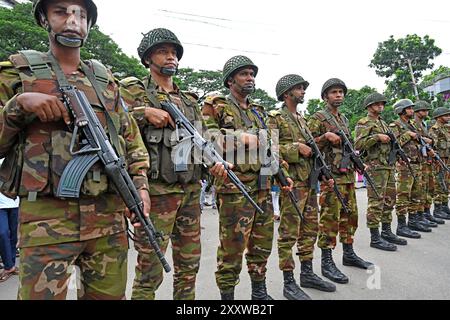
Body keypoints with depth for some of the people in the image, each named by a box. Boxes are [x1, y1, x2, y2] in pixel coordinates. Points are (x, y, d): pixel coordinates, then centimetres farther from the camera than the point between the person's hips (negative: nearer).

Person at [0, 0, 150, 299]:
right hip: (46, 215, -3)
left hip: (109, 214, 3)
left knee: (111, 294, 12)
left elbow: (131, 137, 16)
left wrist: (141, 184, 3)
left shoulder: (106, 80, 15)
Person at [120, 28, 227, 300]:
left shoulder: (190, 100, 18)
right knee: (150, 271, 1)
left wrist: (215, 160, -1)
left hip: (191, 191, 6)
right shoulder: (134, 91, 2)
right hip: (156, 191, -6)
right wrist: (144, 113, -18)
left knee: (189, 266, 15)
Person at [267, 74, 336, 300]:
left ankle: (307, 273, 27)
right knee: (289, 231, -4)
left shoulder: (301, 119, 21)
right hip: (291, 181, -9)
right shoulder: (275, 118, -4)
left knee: (310, 228, 14)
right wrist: (296, 148, -19)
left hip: (309, 181, 9)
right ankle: (289, 282, 5)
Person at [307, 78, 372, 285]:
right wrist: (326, 136, -23)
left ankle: (349, 254, 28)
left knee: (350, 215, 14)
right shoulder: (318, 118, -5)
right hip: (330, 175, -8)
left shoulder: (344, 119, 19)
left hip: (348, 175, 8)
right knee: (329, 218, -5)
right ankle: (327, 262, 3)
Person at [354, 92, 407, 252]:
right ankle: (375, 238, -1)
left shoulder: (383, 123, 22)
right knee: (376, 203, -7)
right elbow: (358, 144, -17)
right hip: (375, 167, -9)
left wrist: (393, 141, 12)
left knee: (389, 201, 13)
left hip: (389, 167, 9)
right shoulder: (363, 123, -5)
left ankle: (386, 232, 24)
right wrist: (377, 137, -20)